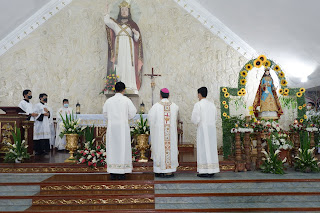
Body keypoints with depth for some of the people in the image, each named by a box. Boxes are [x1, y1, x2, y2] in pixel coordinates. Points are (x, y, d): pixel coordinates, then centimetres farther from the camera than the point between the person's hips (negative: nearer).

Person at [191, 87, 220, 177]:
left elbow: (194, 119, -13)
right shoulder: (212, 104, 11)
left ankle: (206, 171, -2)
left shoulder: (198, 105, -9)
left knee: (204, 149, -3)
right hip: (212, 129, 6)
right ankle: (212, 170, 12)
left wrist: (197, 122, 8)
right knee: (211, 148, 9)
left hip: (203, 129, -6)